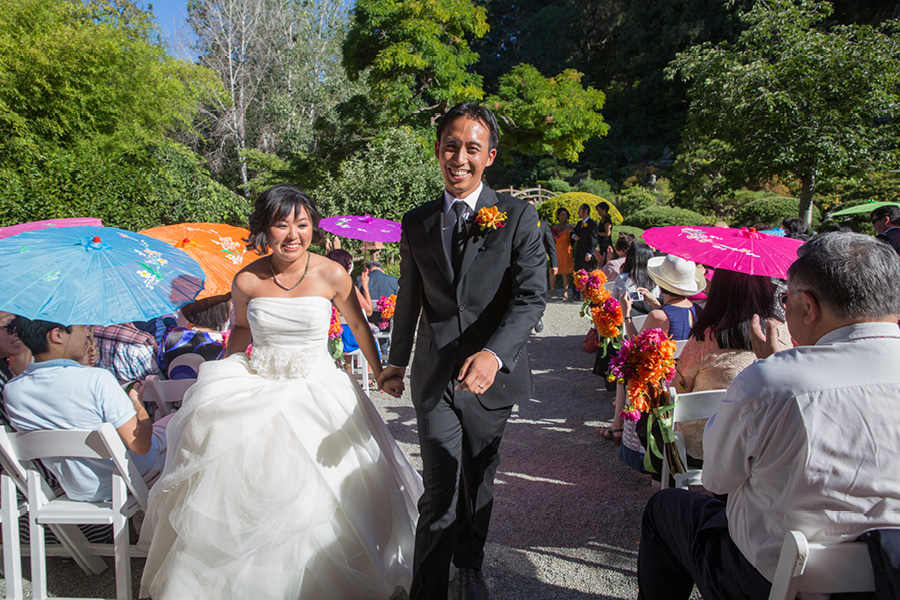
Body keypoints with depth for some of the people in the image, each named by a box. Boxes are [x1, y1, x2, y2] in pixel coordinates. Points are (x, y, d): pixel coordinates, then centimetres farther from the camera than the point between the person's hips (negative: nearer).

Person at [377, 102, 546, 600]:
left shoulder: (518, 217, -6)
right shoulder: (416, 223, 3)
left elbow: (530, 297, -14)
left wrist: (494, 353, -30)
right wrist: (397, 360, 21)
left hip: (492, 374, 0)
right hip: (434, 377, 0)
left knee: (478, 484, 19)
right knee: (440, 494, -3)